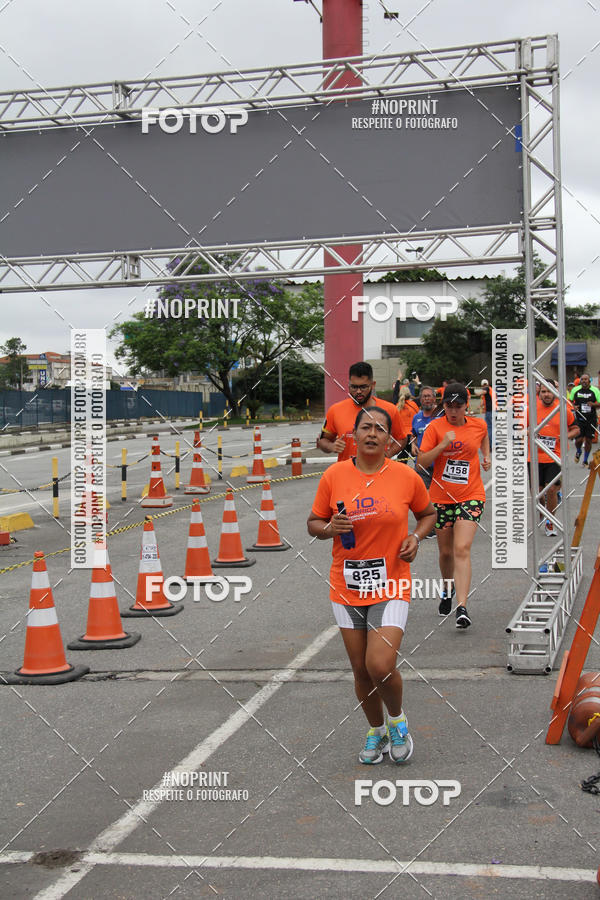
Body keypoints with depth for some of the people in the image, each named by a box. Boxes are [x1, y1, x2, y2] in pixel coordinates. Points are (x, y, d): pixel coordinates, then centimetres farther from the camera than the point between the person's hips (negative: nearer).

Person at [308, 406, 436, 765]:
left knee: (381, 666, -14)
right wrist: (330, 528, -14)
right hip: (347, 587, 2)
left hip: (391, 587, -2)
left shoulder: (406, 476, -4)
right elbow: (313, 523, 7)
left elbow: (428, 513, 14)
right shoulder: (334, 476, -3)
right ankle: (377, 730, 35)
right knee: (361, 669, 10)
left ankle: (398, 720, 17)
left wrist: (416, 537, -5)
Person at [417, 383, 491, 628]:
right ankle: (448, 592, 40)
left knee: (462, 549, -16)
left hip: (471, 495, -1)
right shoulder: (435, 427, -5)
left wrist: (487, 456, 14)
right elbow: (422, 461, -12)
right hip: (441, 497, 1)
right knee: (445, 552, 12)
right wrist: (443, 444, -23)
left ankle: (462, 607, -20)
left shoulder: (478, 425, 1)